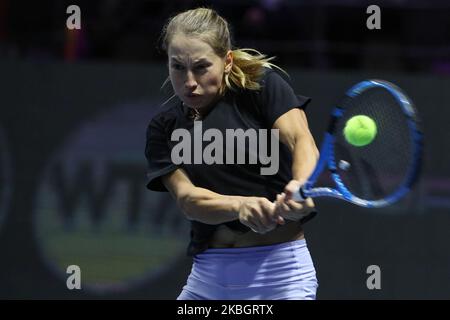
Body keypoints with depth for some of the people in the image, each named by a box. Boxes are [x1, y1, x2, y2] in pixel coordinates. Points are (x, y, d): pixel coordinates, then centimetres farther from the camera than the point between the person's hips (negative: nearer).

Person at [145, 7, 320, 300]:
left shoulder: (264, 85, -3)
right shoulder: (163, 127, 6)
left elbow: (302, 140, -20)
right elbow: (186, 197, -9)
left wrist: (301, 187, -43)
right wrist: (241, 206, -31)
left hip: (278, 269, -4)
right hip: (207, 274, 4)